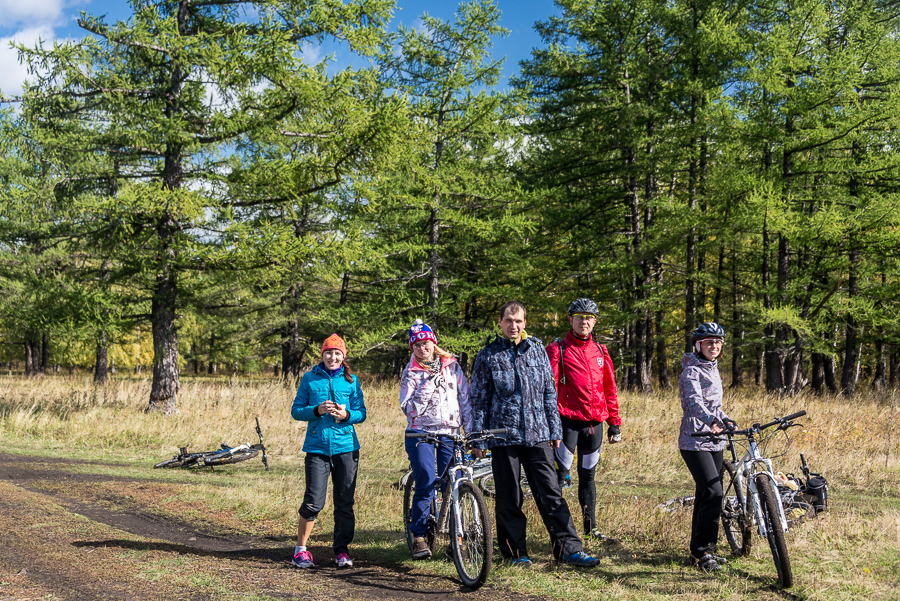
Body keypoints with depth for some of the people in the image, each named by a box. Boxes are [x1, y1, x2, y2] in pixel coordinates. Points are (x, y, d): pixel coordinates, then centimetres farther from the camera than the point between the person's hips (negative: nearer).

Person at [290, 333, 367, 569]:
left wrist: (346, 415, -15)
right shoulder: (310, 378, 5)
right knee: (313, 502, -7)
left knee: (345, 502, 4)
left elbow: (361, 414, 7)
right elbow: (296, 411, 4)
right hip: (317, 446, -1)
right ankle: (301, 549, 11)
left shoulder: (351, 380, 8)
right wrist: (317, 410, -14)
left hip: (346, 446, 2)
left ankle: (342, 550, 17)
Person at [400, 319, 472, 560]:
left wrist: (471, 430, 2)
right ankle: (419, 537, 1)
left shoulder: (452, 366, 8)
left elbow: (465, 398, 7)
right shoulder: (411, 373, 2)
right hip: (421, 433, -2)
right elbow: (409, 408, -9)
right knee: (426, 485, -12)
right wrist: (428, 387, -18)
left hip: (449, 433, 2)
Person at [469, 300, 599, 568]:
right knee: (509, 498, 5)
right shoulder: (488, 355, 1)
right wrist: (478, 439, -1)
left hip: (537, 435, 2)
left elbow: (549, 392, 12)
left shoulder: (537, 350, 8)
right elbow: (478, 400, 3)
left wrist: (555, 430, 8)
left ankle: (569, 547, 6)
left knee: (550, 492, 1)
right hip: (503, 436, -2)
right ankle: (515, 551, 18)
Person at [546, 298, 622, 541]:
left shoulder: (600, 351, 13)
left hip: (594, 423, 5)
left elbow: (610, 389, 16)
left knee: (588, 476, 12)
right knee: (560, 474, -5)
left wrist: (614, 422, 14)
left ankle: (591, 528, 19)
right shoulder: (557, 349, -2)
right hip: (568, 420, -4)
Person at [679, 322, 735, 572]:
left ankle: (700, 550, 19)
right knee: (713, 493, -16)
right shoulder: (692, 371, -11)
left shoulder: (713, 370, 16)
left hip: (714, 441, 9)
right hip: (695, 441, -8)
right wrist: (712, 420, -46)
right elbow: (694, 401, -29)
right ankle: (701, 551, -7)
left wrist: (727, 420, 10)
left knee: (706, 495, 10)